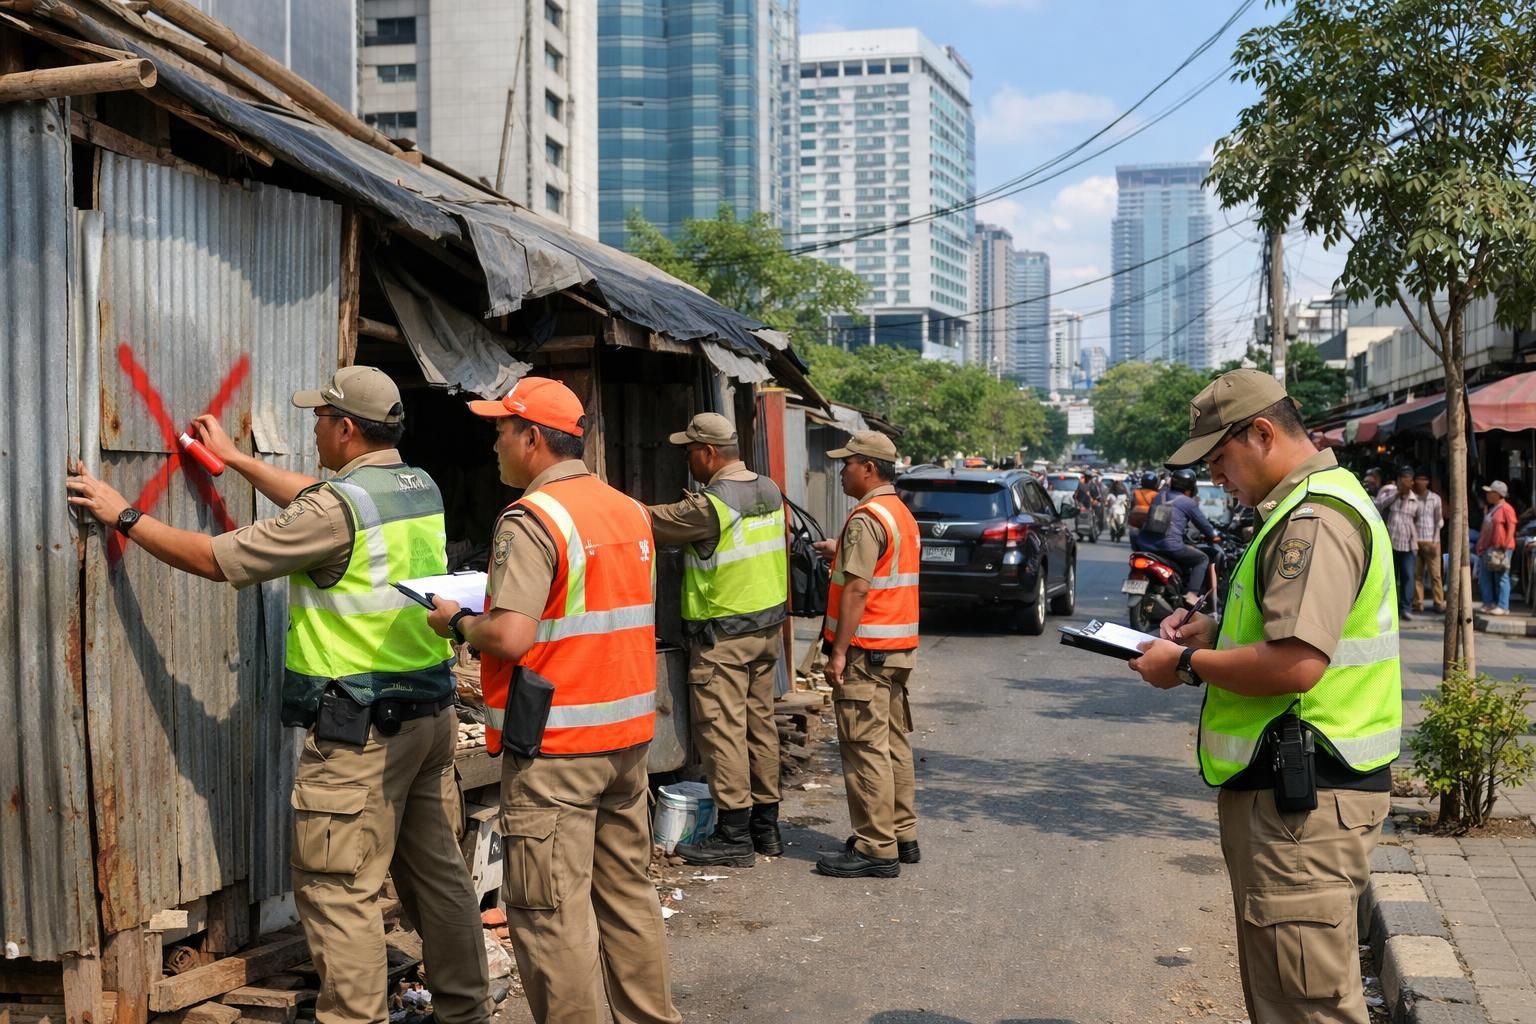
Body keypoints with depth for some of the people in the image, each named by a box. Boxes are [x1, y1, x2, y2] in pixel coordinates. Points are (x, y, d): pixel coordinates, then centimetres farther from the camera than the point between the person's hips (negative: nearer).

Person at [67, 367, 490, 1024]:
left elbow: (214, 559, -11)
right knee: (439, 871, 16)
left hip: (360, 730, -9)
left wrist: (123, 516, 2)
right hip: (433, 713, 9)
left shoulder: (338, 507, -17)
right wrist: (237, 459, 34)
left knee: (339, 892, 0)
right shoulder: (422, 489, 8)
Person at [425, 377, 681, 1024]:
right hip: (629, 734, 8)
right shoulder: (631, 511, 9)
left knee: (551, 912, 0)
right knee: (628, 892, 17)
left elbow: (510, 637, -23)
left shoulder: (532, 518, -15)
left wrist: (458, 621, -4)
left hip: (555, 749, -8)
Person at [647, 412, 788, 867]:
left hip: (723, 635, -8)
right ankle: (766, 827, 22)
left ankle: (733, 836, 0)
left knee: (723, 730, -3)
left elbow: (653, 523, -9)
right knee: (759, 724, 14)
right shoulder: (770, 491, 6)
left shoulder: (711, 505, -19)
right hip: (767, 626, 8)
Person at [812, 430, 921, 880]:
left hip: (866, 650, -10)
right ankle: (903, 836, 21)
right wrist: (840, 553, 21)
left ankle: (876, 849, -4)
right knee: (894, 743, 14)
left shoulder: (866, 519, -16)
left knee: (865, 749, -6)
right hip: (899, 647, 10)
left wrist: (839, 651, -20)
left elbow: (857, 589, -21)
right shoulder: (902, 514, 15)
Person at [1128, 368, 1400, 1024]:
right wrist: (1216, 632, 12)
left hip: (1303, 796, -11)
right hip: (1289, 785, 11)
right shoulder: (1303, 507, 17)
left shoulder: (1315, 519, -18)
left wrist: (1187, 664, -13)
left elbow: (1295, 664, -27)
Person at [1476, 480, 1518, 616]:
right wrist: (1481, 546, 20)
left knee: (1501, 578, -5)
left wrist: (1505, 547, -17)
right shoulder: (1491, 509, 19)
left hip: (1501, 549, -9)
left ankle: (1502, 607, -2)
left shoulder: (1506, 509, -9)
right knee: (1484, 576, 8)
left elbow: (1511, 529, -13)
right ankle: (1489, 604, 16)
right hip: (1488, 548, 9)